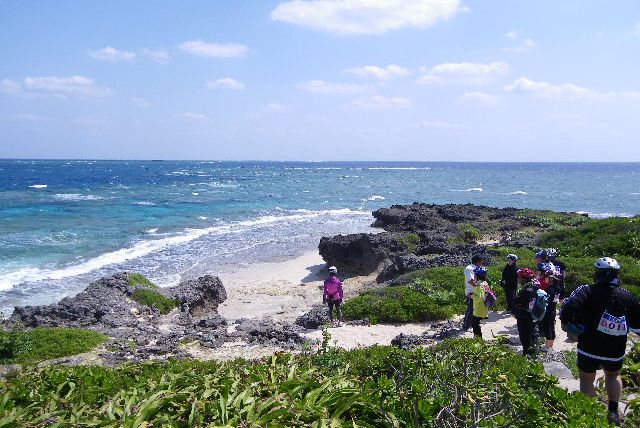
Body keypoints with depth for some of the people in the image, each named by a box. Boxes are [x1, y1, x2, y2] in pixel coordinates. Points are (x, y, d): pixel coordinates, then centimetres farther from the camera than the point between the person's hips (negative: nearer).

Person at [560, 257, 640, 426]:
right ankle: (613, 411, 19)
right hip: (616, 352, 3)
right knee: (613, 375, 30)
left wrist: (565, 323, -10)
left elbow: (569, 306, -29)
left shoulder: (587, 291, -15)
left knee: (587, 380, 18)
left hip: (589, 349, -2)